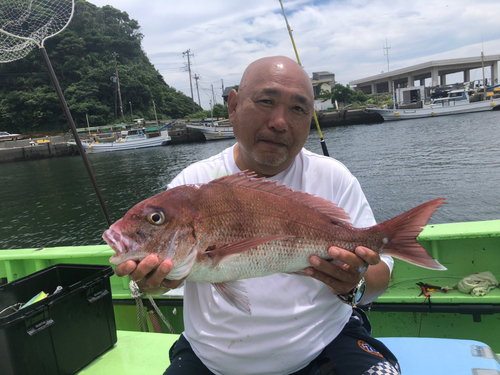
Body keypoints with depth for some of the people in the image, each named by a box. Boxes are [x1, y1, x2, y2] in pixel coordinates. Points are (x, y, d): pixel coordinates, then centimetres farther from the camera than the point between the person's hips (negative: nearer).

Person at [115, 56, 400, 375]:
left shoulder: (333, 178, -3)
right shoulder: (191, 183, -3)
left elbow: (380, 272, -2)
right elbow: (156, 263, 0)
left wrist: (353, 286, -24)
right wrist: (155, 279, -23)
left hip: (323, 346, 0)